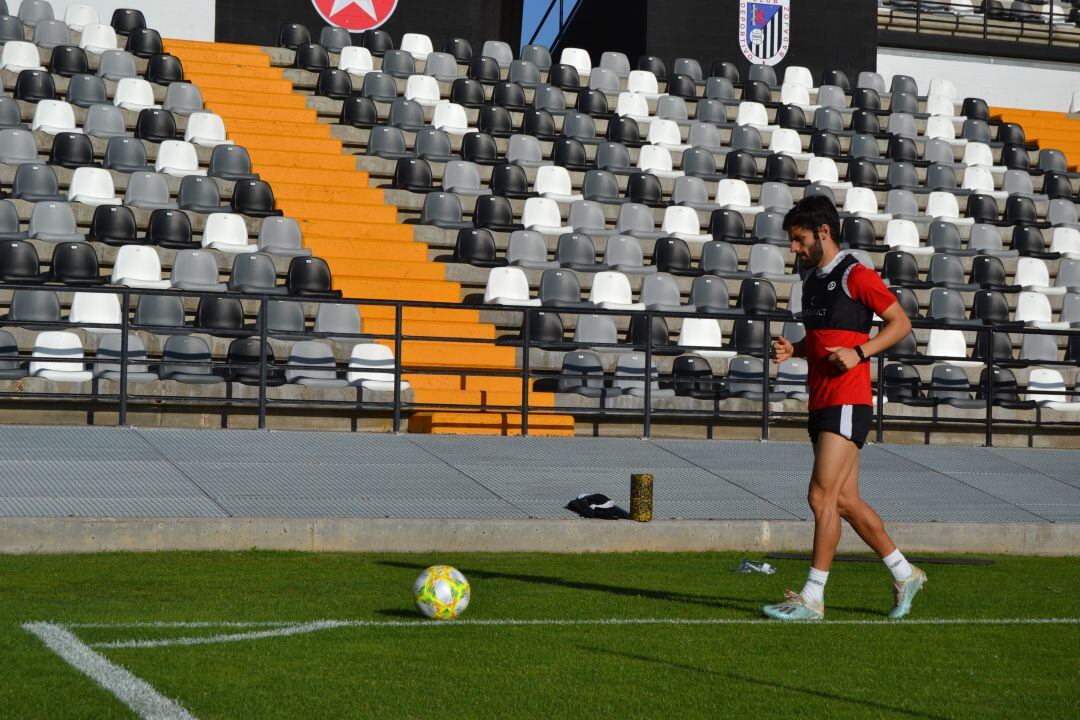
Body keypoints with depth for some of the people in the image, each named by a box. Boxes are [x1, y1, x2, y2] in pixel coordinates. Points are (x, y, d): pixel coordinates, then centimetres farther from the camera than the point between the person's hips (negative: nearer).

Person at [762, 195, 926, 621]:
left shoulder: (856, 276, -9)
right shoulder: (812, 279, 16)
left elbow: (901, 323, -7)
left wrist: (859, 352, -18)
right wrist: (792, 349, 7)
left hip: (847, 402, -9)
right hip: (821, 405, 9)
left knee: (822, 497, -12)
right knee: (846, 501, 12)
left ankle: (813, 598, -8)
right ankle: (904, 575, 25)